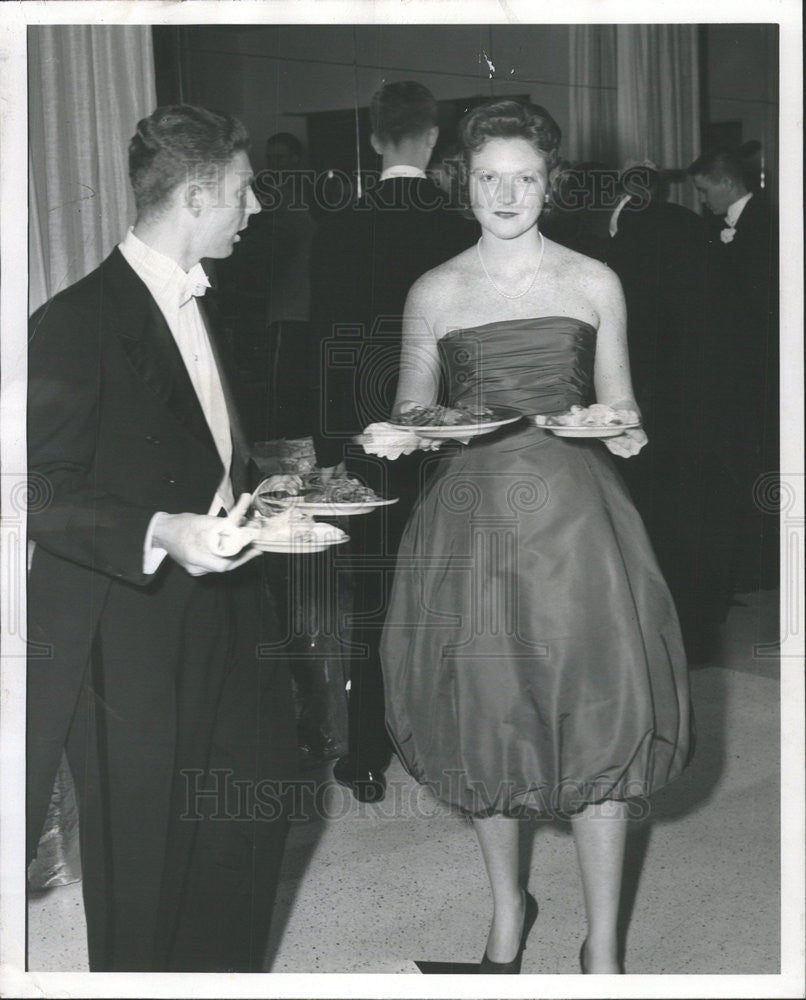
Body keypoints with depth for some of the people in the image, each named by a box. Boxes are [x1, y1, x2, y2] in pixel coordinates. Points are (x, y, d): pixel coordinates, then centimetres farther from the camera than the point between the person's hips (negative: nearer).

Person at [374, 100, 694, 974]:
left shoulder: (594, 282, 7)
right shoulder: (434, 293, 7)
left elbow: (619, 404, 13)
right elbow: (411, 411, 13)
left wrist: (625, 433, -9)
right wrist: (392, 436, -9)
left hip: (574, 512, 0)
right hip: (471, 516, 1)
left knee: (601, 715, -3)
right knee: (483, 715, 7)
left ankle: (602, 945, 13)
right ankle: (507, 906, 32)